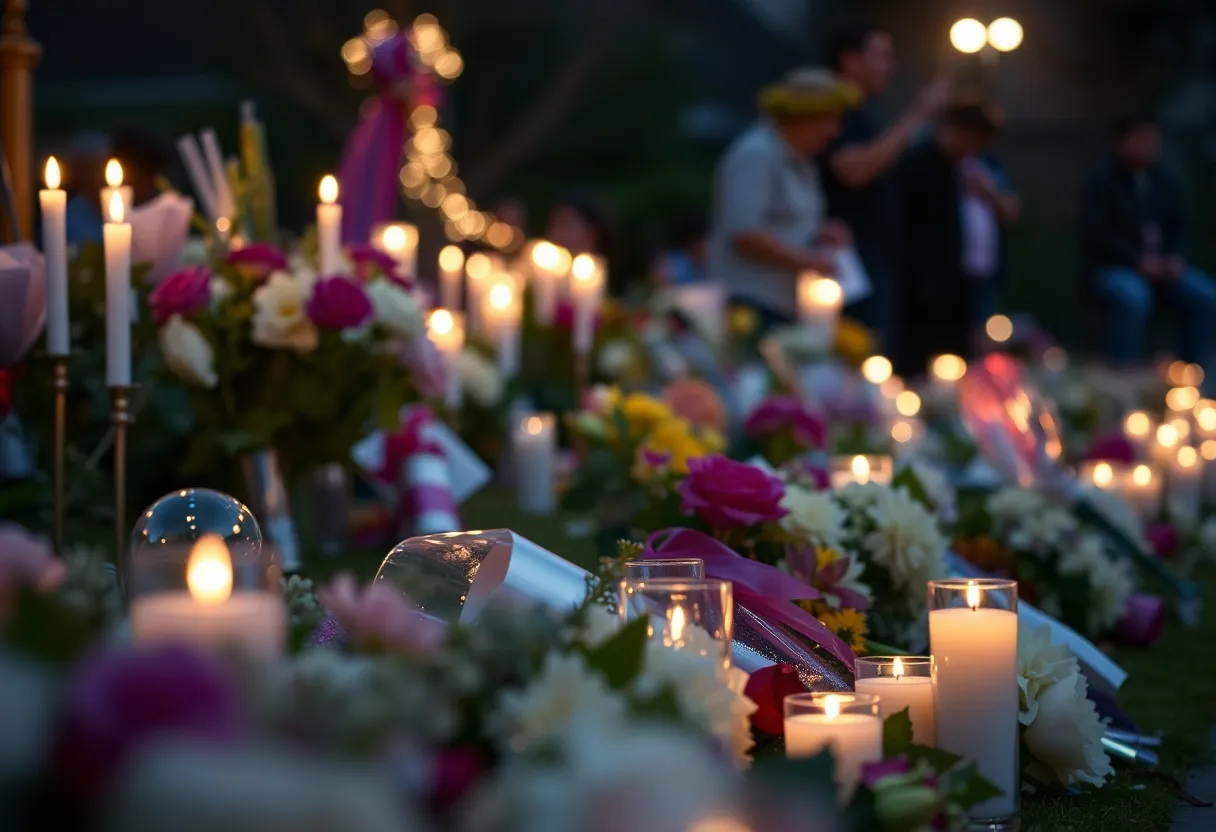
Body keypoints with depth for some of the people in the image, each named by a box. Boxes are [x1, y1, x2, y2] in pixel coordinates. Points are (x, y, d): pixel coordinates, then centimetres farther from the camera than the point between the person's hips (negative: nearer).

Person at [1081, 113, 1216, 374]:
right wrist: (1138, 260, -22)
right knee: (1134, 296, -37)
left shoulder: (1160, 180, 10)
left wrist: (1174, 257, -4)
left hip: (1159, 264, 6)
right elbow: (1096, 232, -16)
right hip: (1111, 266, -6)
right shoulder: (1101, 178, -8)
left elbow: (1176, 225, 17)